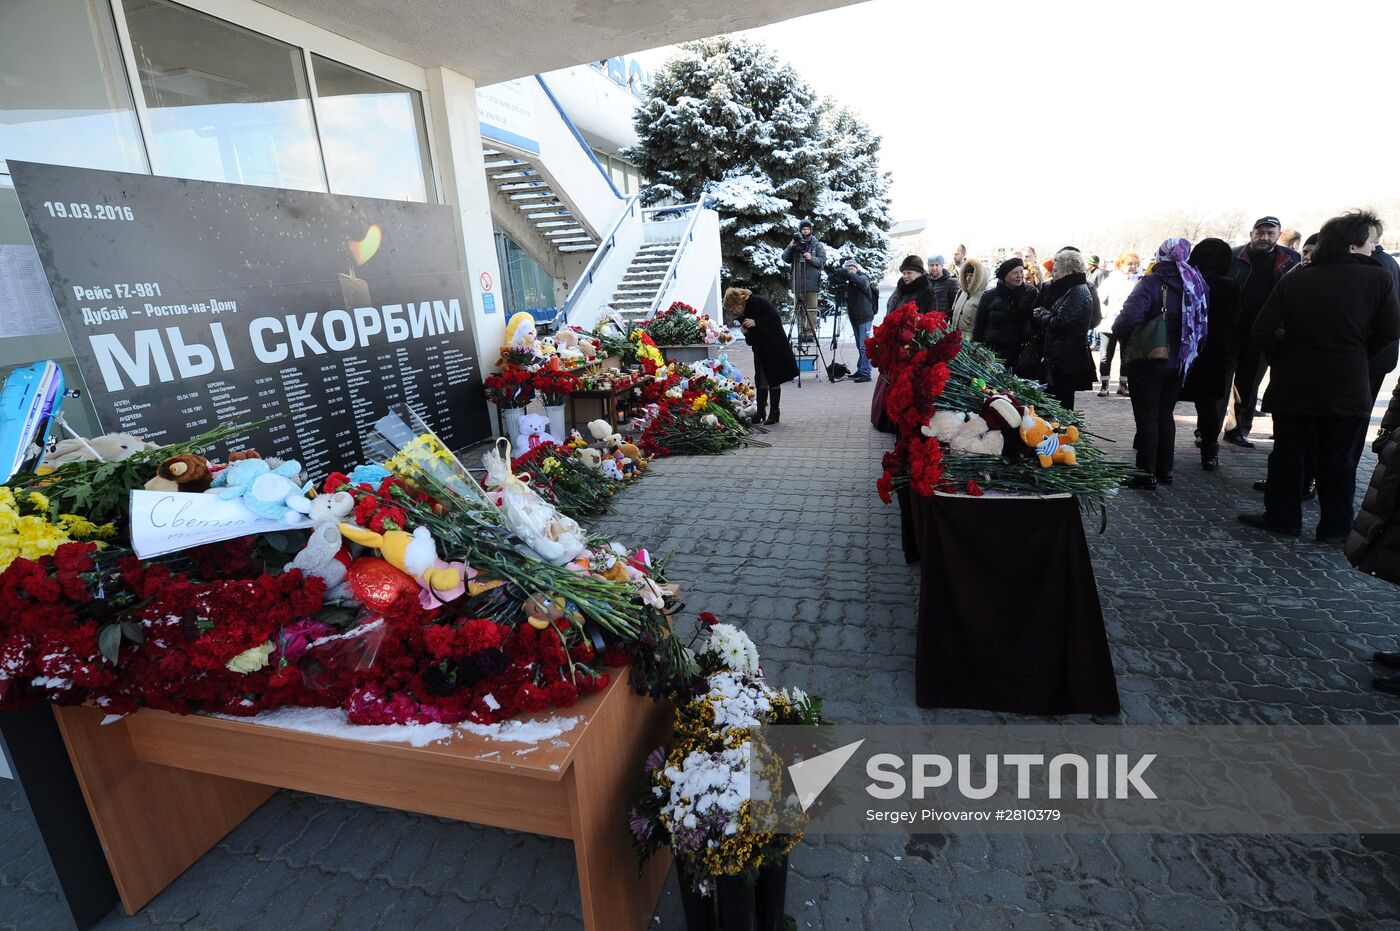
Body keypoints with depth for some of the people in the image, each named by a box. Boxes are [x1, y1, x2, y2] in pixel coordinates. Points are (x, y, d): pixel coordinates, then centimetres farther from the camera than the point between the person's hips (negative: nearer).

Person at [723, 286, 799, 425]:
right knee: (760, 381, 4)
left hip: (775, 346, -6)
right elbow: (750, 340, 8)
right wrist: (746, 333, -14)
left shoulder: (757, 302, -18)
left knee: (773, 380, -1)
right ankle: (761, 413, 10)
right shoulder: (740, 315, 3)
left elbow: (776, 318, -19)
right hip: (760, 349, 6)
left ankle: (774, 413, 6)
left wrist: (755, 322, -24)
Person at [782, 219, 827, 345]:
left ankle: (811, 333, -4)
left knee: (811, 309, -5)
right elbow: (785, 258, 7)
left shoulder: (817, 245, 9)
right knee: (799, 309, 3)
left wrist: (811, 258, -15)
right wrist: (790, 247, -9)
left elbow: (823, 261, 1)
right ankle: (802, 333, 7)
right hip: (798, 283, 2)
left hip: (812, 282, -2)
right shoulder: (795, 244, 13)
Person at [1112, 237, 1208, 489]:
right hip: (1177, 363, 6)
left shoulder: (1152, 283, -15)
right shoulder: (1195, 284, 4)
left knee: (1147, 417, 1)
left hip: (1147, 363, -6)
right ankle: (1165, 470, 23)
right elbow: (1202, 325, 5)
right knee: (1165, 415, 16)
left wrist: (1125, 340, -11)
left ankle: (1147, 473, 5)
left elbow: (1129, 317, -29)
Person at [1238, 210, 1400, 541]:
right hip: (1348, 388, -1)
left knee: (1287, 453, 11)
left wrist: (1284, 358, 8)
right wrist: (1356, 354, 13)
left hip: (1294, 386, 1)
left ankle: (1282, 517, 18)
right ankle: (1335, 528, 18)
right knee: (1339, 460, 10)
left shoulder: (1293, 281, -2)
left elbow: (1262, 331, -8)